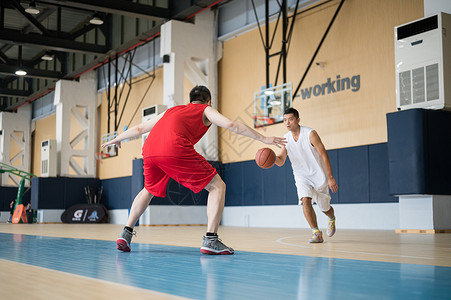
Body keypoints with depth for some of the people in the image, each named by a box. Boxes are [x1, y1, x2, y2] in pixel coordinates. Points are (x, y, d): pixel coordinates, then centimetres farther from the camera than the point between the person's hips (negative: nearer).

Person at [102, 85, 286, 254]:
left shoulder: (171, 110, 37)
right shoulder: (205, 110, 23)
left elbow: (140, 128, 42)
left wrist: (117, 139, 58)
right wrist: (263, 139, 10)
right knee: (217, 186, 5)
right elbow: (231, 125, 6)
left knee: (149, 190, 33)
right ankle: (210, 240, -6)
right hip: (175, 150, -6)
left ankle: (126, 233, 25)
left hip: (149, 150, 6)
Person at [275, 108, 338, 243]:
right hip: (301, 176, 3)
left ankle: (332, 219, 47)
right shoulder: (286, 138, -3)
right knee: (305, 200, -23)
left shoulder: (310, 134, -18)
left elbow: (324, 155, -15)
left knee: (324, 207, 10)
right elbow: (281, 161, 0)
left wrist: (330, 178, -17)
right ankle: (317, 234, -16)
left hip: (318, 175, -3)